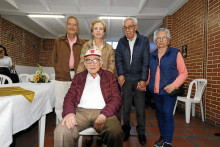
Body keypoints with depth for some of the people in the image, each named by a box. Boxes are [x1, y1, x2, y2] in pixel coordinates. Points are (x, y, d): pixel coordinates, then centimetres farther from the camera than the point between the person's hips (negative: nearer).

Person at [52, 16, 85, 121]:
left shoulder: (82, 43, 9)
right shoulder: (58, 41, 11)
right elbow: (54, 59, 13)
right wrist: (59, 71, 2)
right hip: (62, 78, 1)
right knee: (59, 105, 4)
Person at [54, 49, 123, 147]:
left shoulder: (109, 77, 15)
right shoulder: (78, 77, 21)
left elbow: (116, 99, 5)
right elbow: (69, 97, 11)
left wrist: (104, 115, -14)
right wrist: (69, 112, -12)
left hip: (102, 112, -1)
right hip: (81, 111, 2)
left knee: (116, 132, -32)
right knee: (61, 131, -27)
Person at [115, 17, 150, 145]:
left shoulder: (144, 40, 0)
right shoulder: (121, 42, 6)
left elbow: (146, 61, -4)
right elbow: (118, 60, 5)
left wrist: (143, 79, -9)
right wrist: (120, 74, -9)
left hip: (139, 79, -1)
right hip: (126, 79, 2)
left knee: (140, 107, 5)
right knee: (126, 107, 8)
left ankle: (141, 133, 22)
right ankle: (126, 130, 25)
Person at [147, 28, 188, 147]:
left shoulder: (175, 53, -1)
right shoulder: (151, 56, 10)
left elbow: (184, 73, -2)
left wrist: (174, 85, -15)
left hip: (169, 91, -4)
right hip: (155, 91, 4)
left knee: (167, 114, -6)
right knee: (159, 113, 13)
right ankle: (162, 137, 30)